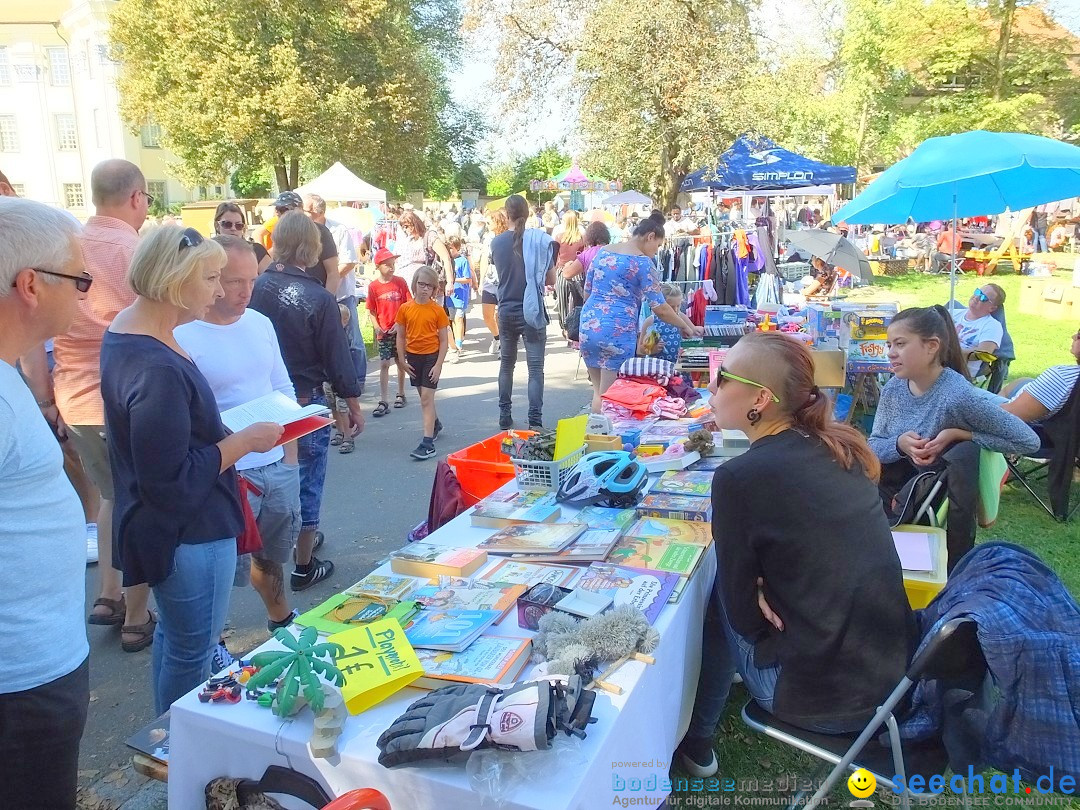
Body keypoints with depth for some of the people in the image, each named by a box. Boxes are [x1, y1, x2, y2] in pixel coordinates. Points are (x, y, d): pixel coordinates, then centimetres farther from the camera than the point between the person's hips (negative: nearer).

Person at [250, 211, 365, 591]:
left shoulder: (258, 286, -8)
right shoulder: (319, 298, -19)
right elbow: (338, 358, -15)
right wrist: (355, 406, -3)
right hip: (306, 402, -5)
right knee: (307, 482, 9)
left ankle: (304, 537, 42)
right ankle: (304, 567, 20)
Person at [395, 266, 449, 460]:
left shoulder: (438, 310, -8)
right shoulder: (405, 308, -1)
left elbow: (443, 340, -6)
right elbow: (401, 336, 5)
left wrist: (439, 365, -11)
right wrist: (402, 360, 1)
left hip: (431, 357, -4)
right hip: (413, 357, 4)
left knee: (426, 398, -9)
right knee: (424, 396, 18)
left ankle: (428, 444, -10)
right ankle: (436, 425, 42)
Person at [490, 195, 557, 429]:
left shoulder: (497, 242, 0)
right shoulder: (539, 240, -7)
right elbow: (551, 279, -2)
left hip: (506, 311, 3)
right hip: (531, 311, -3)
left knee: (506, 364, 17)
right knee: (535, 368, -1)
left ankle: (505, 417, 22)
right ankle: (535, 421, -6)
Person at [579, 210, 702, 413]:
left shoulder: (602, 252, 12)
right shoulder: (642, 262, -6)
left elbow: (586, 292, 19)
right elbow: (659, 308, -6)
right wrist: (685, 326, 8)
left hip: (588, 326, 7)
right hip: (618, 332, -6)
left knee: (598, 392, 16)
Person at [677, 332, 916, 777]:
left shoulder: (739, 476, -18)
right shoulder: (842, 447, 2)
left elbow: (745, 616, -11)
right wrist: (767, 587, 2)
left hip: (824, 696, -6)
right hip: (896, 671, 6)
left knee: (720, 592, 16)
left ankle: (696, 739, 32)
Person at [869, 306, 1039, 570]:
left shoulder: (959, 395, -28)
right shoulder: (893, 387, -10)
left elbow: (1029, 440, -23)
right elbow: (873, 446, -4)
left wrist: (957, 434, -29)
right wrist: (899, 444, -26)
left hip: (949, 505, -5)